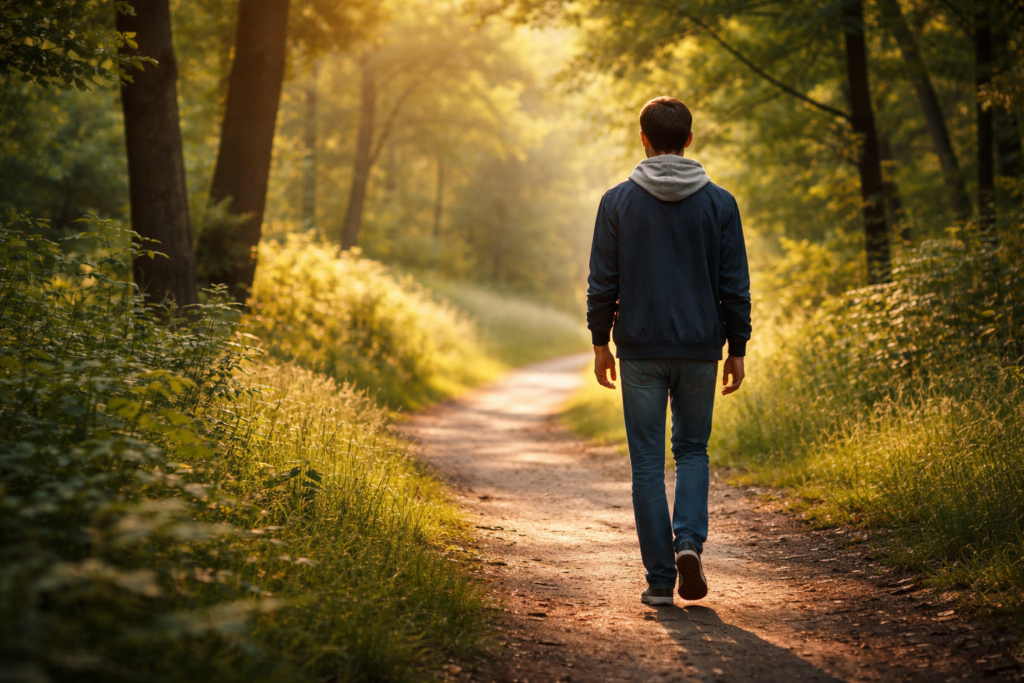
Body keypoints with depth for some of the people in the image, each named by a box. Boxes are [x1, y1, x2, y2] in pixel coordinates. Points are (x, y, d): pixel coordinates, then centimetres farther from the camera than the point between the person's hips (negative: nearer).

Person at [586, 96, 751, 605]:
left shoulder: (618, 201, -2)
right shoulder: (719, 203, 0)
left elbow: (602, 282, -1)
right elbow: (734, 285, 0)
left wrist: (600, 343, 9)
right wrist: (737, 349, 7)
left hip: (640, 352, -1)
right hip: (699, 350, 1)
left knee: (647, 463, 6)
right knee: (692, 450, 17)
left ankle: (660, 578, 5)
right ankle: (689, 540, -6)